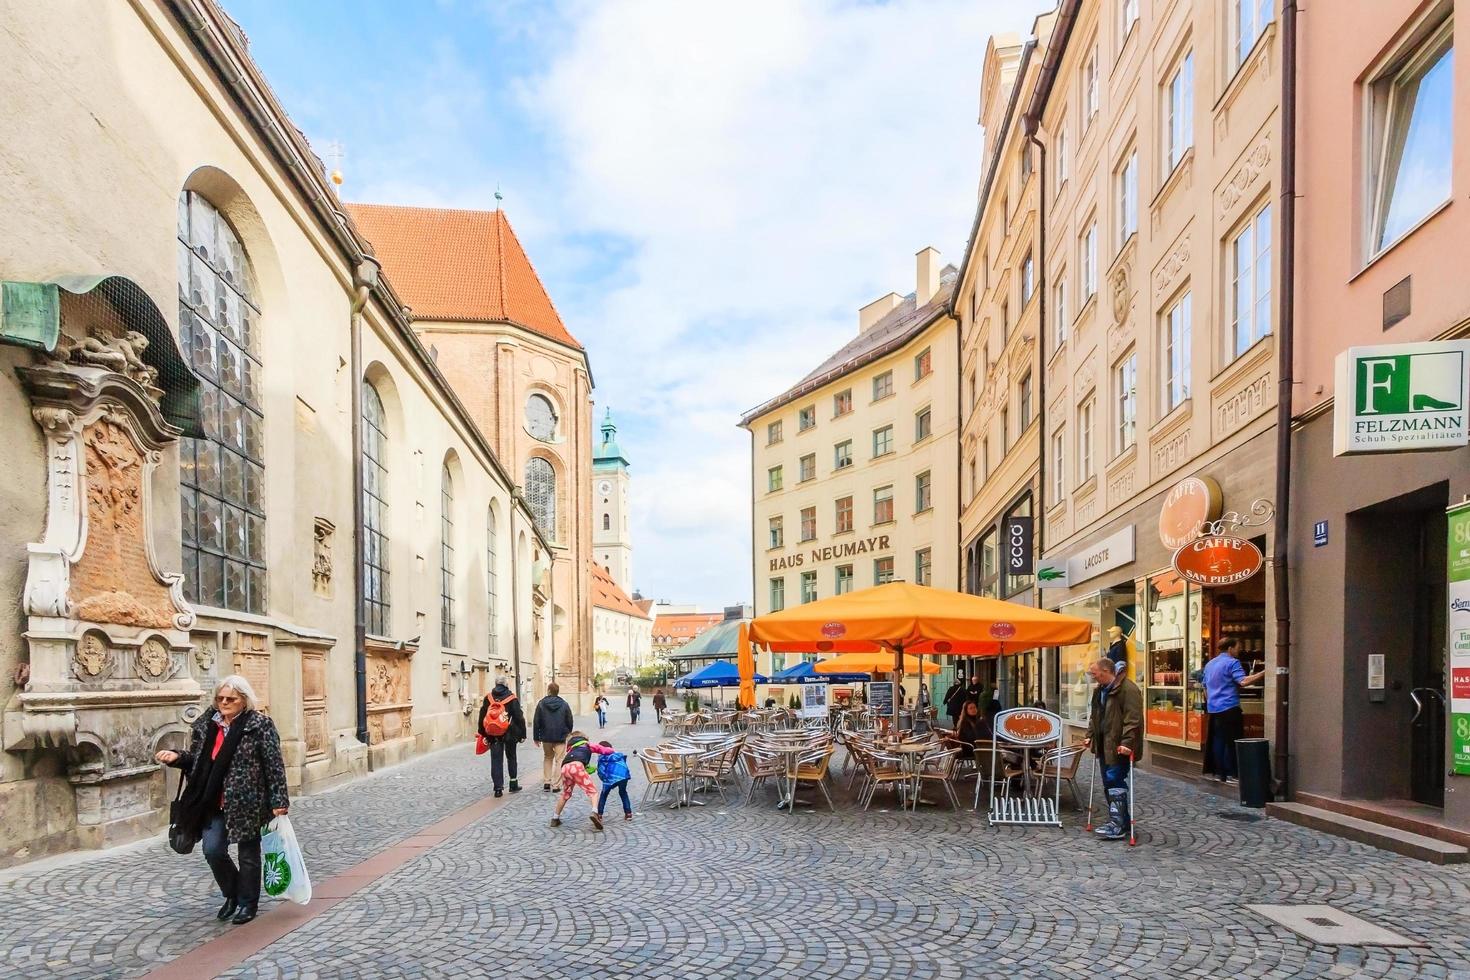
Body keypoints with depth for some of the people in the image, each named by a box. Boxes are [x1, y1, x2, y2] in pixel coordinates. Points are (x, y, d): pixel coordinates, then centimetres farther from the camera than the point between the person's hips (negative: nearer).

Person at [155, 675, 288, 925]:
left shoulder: (260, 725, -11)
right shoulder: (206, 724, 7)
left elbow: (275, 764, -12)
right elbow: (197, 758, 17)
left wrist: (279, 800, -15)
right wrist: (176, 757, -4)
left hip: (247, 803, -5)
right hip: (215, 803, 5)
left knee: (248, 855, 7)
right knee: (212, 850, -1)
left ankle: (247, 903, 27)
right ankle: (232, 894, 26)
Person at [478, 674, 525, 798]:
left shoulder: (488, 698, 1)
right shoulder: (512, 698, -8)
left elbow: (482, 717, 5)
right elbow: (519, 717, -8)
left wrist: (484, 734, 13)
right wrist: (522, 734, -1)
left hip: (493, 735, 1)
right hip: (509, 734, -1)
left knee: (496, 760, 5)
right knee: (511, 758, 16)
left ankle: (498, 788, 1)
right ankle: (513, 784, 21)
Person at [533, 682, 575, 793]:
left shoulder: (541, 704, -3)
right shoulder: (564, 705, -2)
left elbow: (536, 722, -2)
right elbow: (570, 722, 3)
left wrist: (536, 737, 5)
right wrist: (568, 735, 17)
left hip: (546, 737, 1)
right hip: (561, 738, -1)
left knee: (547, 758, 19)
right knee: (559, 760, 3)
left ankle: (546, 783, 12)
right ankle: (556, 785, -1)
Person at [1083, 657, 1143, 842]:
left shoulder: (1128, 689, -16)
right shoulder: (1100, 690, 14)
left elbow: (1133, 719, -21)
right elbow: (1095, 716, 24)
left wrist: (1127, 742, -26)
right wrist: (1090, 736, 16)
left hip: (1119, 747, -9)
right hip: (1104, 745, 9)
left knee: (1115, 782, -11)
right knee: (1109, 783, 12)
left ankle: (1117, 825, -8)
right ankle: (1122, 821, 22)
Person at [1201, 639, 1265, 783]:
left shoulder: (1209, 664, 17)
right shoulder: (1232, 663, -9)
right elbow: (1243, 681, -23)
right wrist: (1263, 673, -24)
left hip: (1213, 709, 8)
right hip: (1229, 708, -8)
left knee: (1217, 741, 10)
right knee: (1231, 742, -3)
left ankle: (1219, 773, 12)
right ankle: (1230, 774, -3)